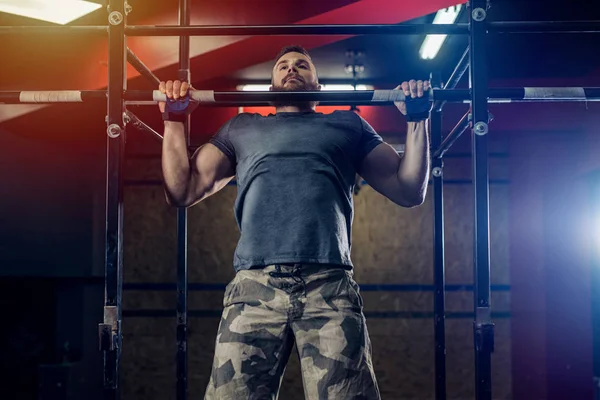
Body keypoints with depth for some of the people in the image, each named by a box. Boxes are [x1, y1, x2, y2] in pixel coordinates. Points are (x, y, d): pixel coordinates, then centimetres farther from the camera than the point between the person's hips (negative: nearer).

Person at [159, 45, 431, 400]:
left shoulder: (348, 125, 27)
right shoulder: (242, 127, 29)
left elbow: (410, 191, 20)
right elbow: (183, 191, 21)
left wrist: (418, 119, 14)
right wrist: (174, 119, 16)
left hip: (330, 286, 0)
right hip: (255, 286, 1)